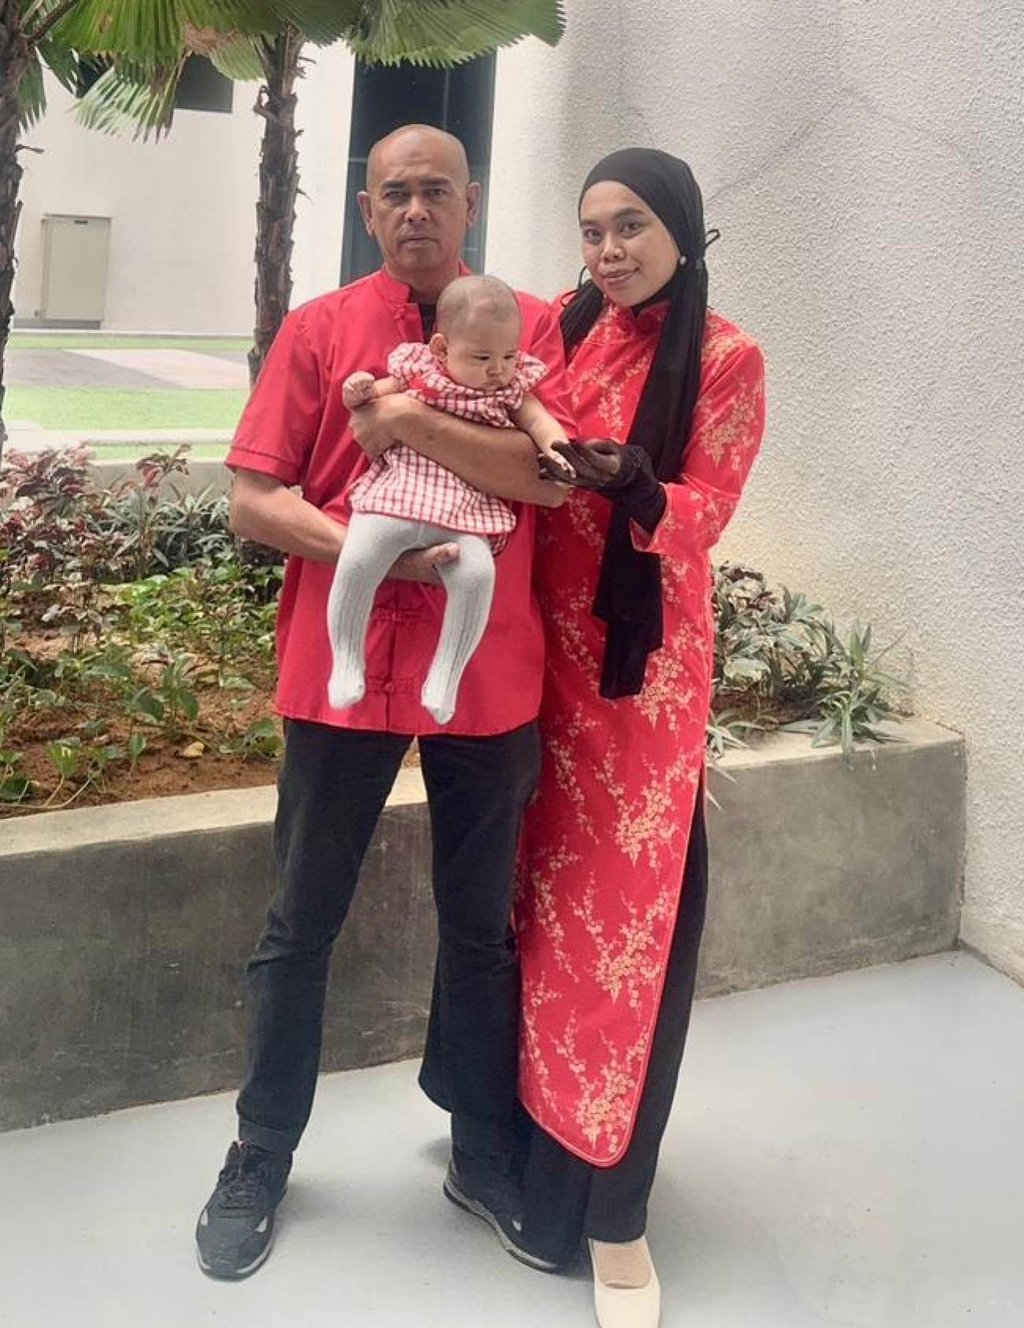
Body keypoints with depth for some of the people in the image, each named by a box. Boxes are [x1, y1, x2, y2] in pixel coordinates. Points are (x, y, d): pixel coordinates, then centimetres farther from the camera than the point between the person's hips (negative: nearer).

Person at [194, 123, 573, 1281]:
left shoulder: (534, 326, 2)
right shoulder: (319, 328, 2)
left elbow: (557, 475, -13)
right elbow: (252, 501, -3)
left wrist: (409, 421, -19)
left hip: (488, 674, 0)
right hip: (341, 668, 0)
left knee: (482, 924, 13)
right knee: (299, 927, 10)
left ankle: (486, 1153, 30)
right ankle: (260, 1159, 26)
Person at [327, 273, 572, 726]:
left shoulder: (511, 390, 13)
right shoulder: (416, 370, 11)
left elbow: (538, 420, 9)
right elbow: (375, 395, 18)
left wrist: (556, 448, -13)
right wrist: (359, 391, -6)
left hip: (463, 513, 1)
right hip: (394, 497, 0)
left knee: (478, 574, -26)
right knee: (355, 563, -23)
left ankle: (445, 676, -11)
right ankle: (346, 662, -3)